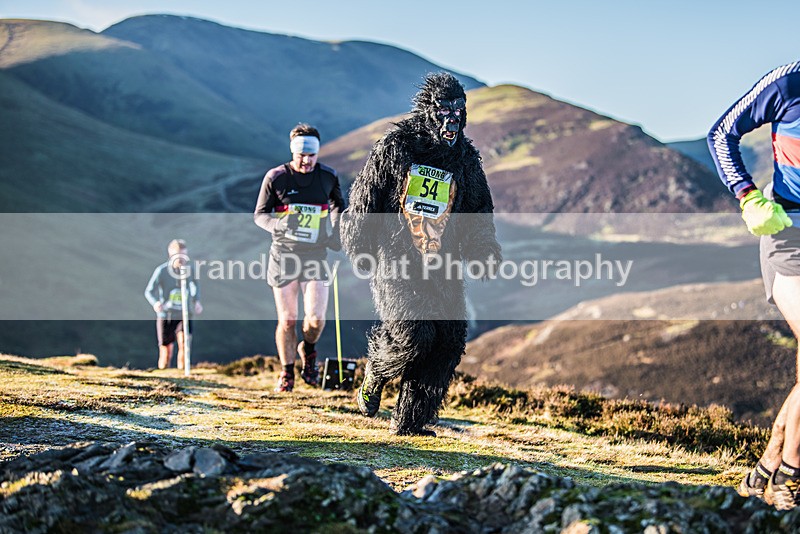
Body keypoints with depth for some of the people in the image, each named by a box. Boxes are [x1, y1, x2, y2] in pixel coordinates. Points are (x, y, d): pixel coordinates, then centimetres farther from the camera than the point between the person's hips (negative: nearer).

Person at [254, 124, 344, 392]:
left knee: (316, 318, -10)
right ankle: (287, 372, 18)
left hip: (316, 255, 1)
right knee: (287, 320, 1)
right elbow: (259, 214, 1)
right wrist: (279, 224, -19)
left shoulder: (328, 176, 3)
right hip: (284, 255, -1)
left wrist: (336, 229, 5)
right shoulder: (276, 177, -4)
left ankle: (308, 350, 23)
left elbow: (337, 206, 23)